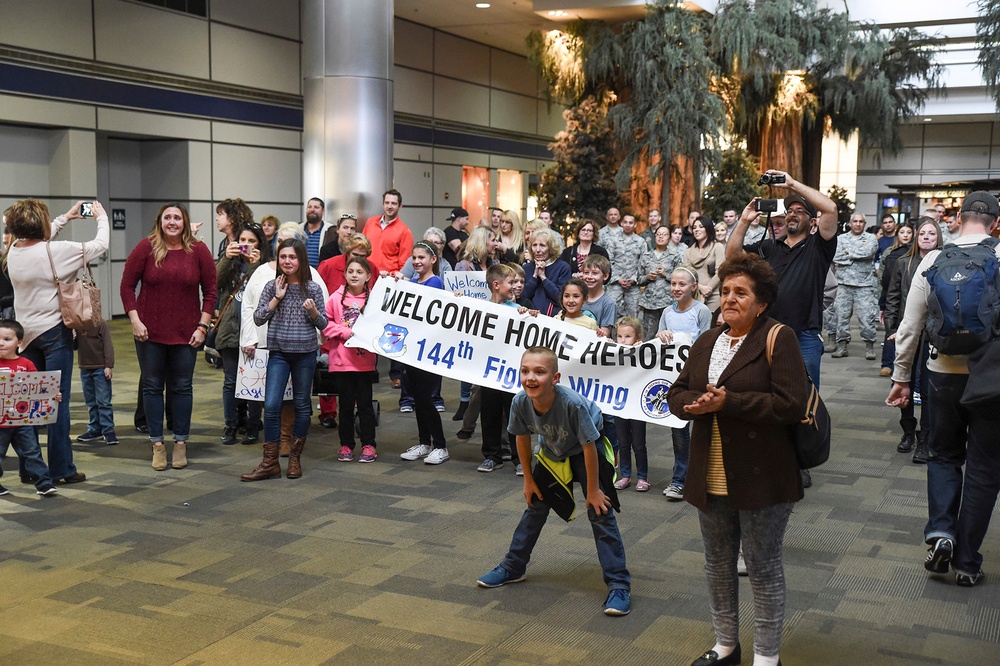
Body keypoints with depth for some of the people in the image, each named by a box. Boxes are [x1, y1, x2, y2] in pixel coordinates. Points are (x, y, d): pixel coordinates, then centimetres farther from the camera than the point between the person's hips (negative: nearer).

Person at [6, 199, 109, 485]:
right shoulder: (56, 251, -16)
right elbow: (99, 245, -5)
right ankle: (62, 469, 4)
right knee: (58, 401, -1)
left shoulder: (13, 251, 1)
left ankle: (28, 468, 17)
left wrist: (66, 217, 29)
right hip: (54, 332, -6)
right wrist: (101, 217, 12)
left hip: (27, 333, 6)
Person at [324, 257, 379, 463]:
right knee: (346, 404, 10)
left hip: (365, 359, -1)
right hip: (341, 359, 1)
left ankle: (368, 445, 14)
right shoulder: (336, 298, 0)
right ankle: (346, 445, 20)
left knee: (365, 403, 4)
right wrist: (345, 331, -12)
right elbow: (325, 324, 1)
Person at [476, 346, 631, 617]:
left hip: (586, 450, -5)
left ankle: (619, 585, -6)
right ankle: (512, 567, 29)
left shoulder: (573, 404, -40)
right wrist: (529, 479, 2)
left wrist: (592, 490, -18)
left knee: (600, 512, -11)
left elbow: (588, 447, -28)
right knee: (535, 504, 13)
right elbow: (523, 439, -6)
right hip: (552, 451, 5)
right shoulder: (520, 403, -26)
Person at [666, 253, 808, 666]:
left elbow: (790, 404, -19)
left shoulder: (778, 339, -9)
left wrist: (728, 402, -23)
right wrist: (699, 402, -15)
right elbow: (677, 395, 8)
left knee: (763, 568, 5)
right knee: (718, 564, 17)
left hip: (761, 478, -6)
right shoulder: (706, 342, 11)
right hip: (711, 477, 6)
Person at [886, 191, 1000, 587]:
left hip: (944, 372, 2)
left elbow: (910, 324, 0)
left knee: (943, 453, 21)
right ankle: (967, 563, 16)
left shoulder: (933, 260, -3)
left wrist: (901, 376, 10)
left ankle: (940, 529, 0)